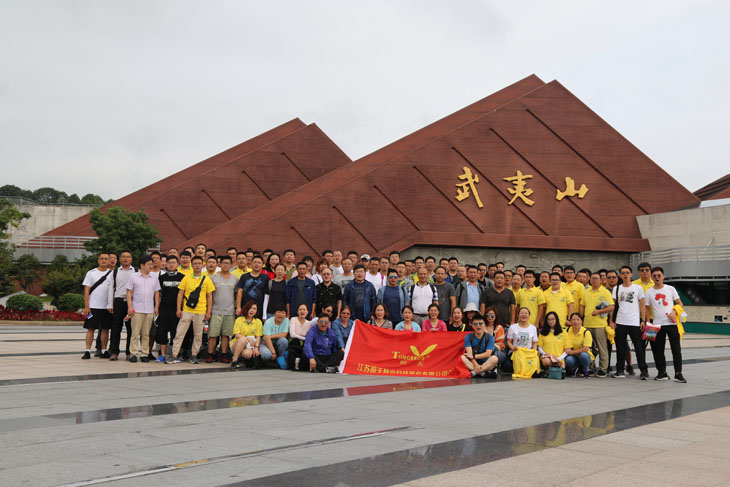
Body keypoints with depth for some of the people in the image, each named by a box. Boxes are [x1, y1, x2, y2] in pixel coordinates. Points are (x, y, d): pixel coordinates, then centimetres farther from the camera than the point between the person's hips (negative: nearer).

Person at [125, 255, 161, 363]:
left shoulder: (154, 278, 12)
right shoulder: (133, 277, 3)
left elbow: (156, 293, 14)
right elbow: (129, 292, 2)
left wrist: (157, 307, 7)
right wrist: (129, 306, -6)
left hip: (150, 310, 3)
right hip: (136, 309, -3)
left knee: (146, 333, 6)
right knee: (135, 333, -3)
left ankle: (145, 354, 10)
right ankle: (133, 354, 2)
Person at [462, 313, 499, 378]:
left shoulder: (490, 337, 0)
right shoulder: (468, 337, 2)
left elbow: (488, 354, -11)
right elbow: (469, 353, -11)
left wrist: (473, 356, -20)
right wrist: (475, 365, -28)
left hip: (486, 364, 0)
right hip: (472, 363, 0)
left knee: (494, 358, -29)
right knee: (462, 357, -28)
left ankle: (474, 372, -35)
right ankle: (483, 373, -37)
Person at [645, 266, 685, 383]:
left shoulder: (670, 289, 6)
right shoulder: (649, 292, 7)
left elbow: (679, 303, 9)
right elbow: (646, 309, 9)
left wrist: (674, 312, -10)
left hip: (671, 323, -1)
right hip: (657, 325, 1)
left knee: (676, 349, -4)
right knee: (658, 350, 3)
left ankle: (678, 373, 1)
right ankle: (662, 373, 15)